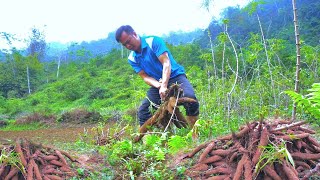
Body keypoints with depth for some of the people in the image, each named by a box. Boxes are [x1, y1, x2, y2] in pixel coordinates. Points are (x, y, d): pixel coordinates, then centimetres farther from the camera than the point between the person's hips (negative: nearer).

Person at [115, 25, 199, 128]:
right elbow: (145, 76, -4)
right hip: (157, 83, 5)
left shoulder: (153, 41, -12)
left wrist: (164, 86, -34)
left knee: (189, 97, -32)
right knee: (142, 112, -9)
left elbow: (166, 63, -21)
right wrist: (158, 85, -26)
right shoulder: (132, 59, 3)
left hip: (175, 76, -5)